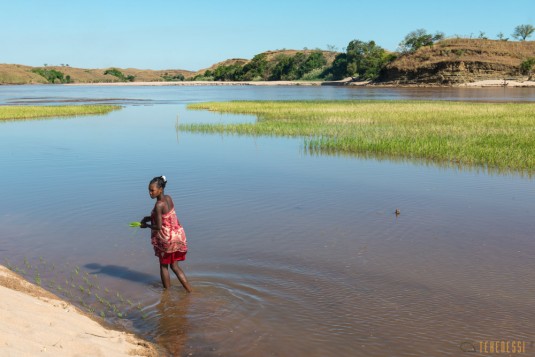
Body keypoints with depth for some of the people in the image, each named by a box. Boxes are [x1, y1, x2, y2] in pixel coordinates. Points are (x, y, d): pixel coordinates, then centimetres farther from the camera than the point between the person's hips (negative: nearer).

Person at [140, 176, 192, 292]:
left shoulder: (159, 205, -22)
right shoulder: (168, 198, 1)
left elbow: (158, 227, -20)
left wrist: (146, 225, -4)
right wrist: (149, 217, 7)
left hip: (166, 239, -7)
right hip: (177, 235, 7)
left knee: (164, 266, 15)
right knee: (174, 266, 17)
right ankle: (189, 291, 16)